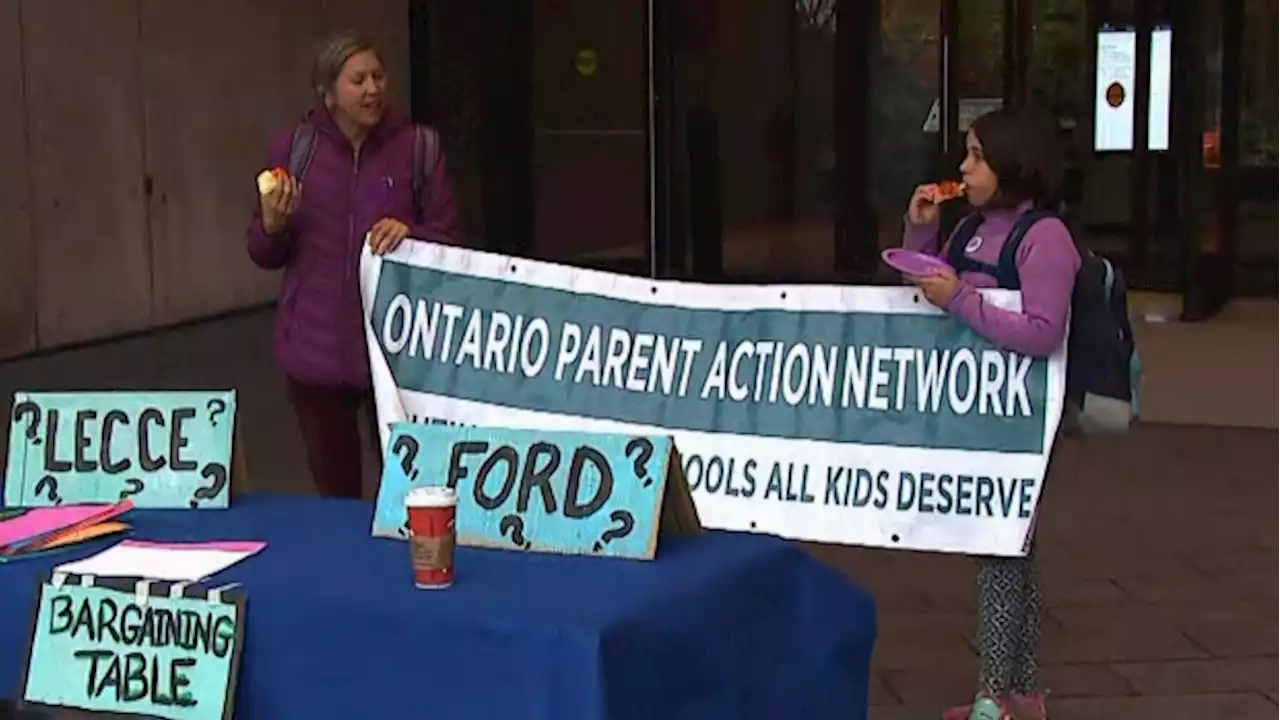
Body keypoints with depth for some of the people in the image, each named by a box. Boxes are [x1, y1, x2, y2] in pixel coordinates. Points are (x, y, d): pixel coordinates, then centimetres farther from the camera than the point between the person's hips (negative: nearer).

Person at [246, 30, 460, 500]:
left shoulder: (419, 145, -2)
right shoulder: (290, 149, 2)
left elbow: (448, 243, 1)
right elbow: (264, 256, 8)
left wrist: (410, 234, -19)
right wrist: (272, 224, -14)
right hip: (316, 351, 1)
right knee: (334, 491, 11)